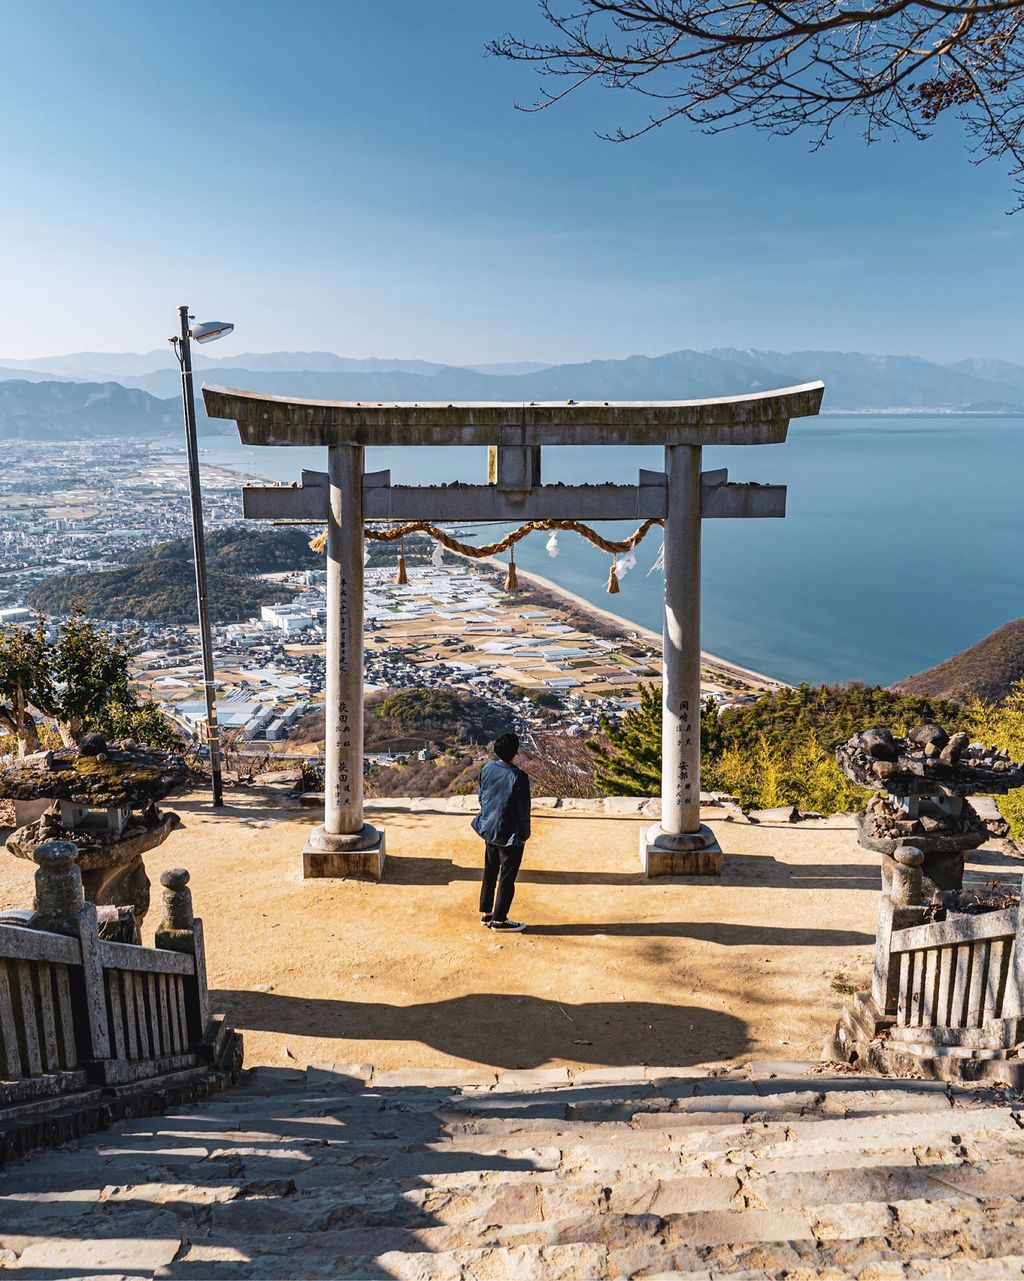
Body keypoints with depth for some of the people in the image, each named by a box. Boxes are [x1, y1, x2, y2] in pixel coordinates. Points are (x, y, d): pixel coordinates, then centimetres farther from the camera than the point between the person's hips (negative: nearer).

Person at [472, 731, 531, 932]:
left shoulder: (487, 769, -3)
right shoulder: (518, 777, -22)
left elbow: (481, 797, 8)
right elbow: (523, 809, -16)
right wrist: (525, 833, -1)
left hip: (489, 830, 7)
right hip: (510, 835, -7)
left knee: (490, 873, 18)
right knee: (507, 878, 7)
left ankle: (486, 914, 28)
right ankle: (499, 920, 15)